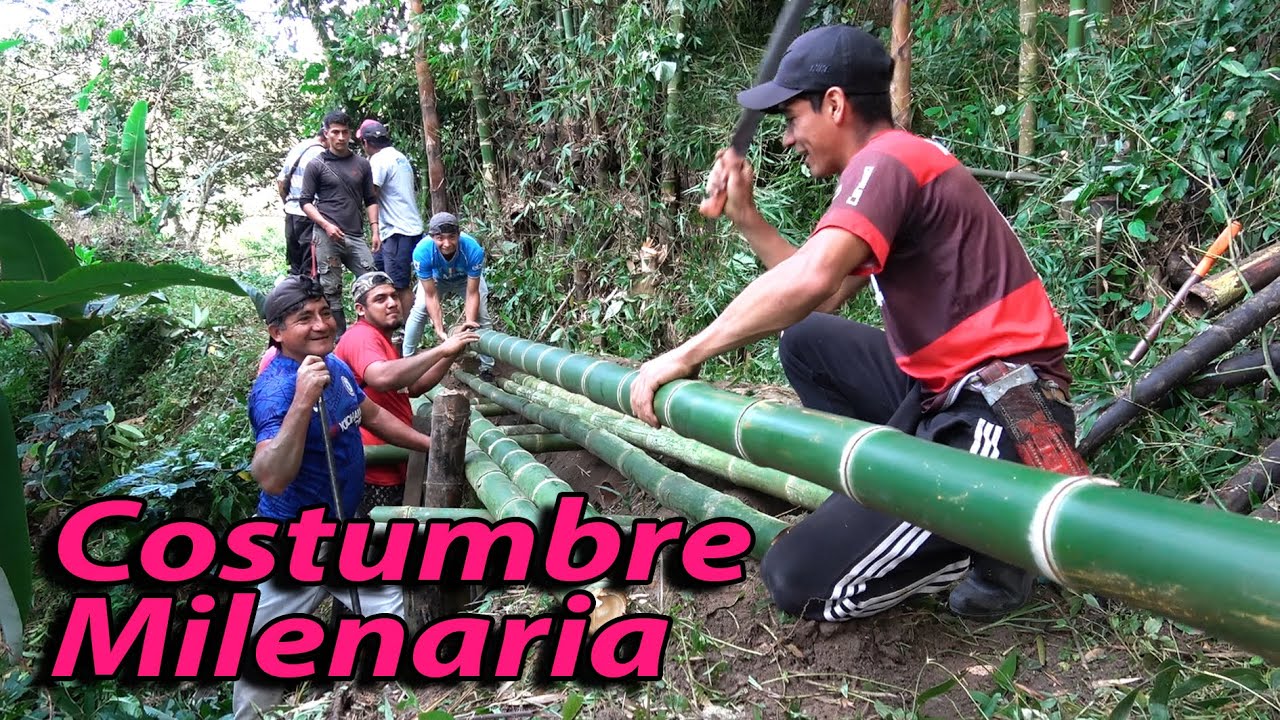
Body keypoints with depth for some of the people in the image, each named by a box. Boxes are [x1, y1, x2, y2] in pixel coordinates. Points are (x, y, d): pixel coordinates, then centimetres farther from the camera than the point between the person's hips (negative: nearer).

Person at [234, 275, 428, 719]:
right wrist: (302, 402, -45)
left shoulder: (335, 366, 0)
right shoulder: (275, 390, -26)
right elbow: (272, 480, -40)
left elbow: (373, 416, 18)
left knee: (390, 614, 16)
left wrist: (432, 445, 20)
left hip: (344, 528, 8)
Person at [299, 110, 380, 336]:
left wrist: (374, 230, 3)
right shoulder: (317, 165, 3)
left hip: (356, 236, 3)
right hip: (327, 236, -3)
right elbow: (305, 201, 2)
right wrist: (326, 225, -11)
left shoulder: (362, 164, 12)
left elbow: (370, 200, 15)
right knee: (331, 290, 1)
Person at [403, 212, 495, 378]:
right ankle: (406, 359, 0)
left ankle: (487, 367, 0)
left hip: (467, 278, 0)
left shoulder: (473, 249, -40)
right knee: (419, 309, -17)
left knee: (481, 315, -13)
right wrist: (439, 329, -35)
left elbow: (472, 293, -31)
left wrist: (469, 322, -42)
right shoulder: (422, 252, -39)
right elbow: (431, 295, -31)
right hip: (435, 278, 0)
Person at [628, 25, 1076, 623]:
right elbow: (825, 296, 19)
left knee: (798, 582, -12)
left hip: (1000, 417, -10)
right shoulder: (894, 166, 18)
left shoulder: (885, 160, -13)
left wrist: (684, 357, -21)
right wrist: (746, 217, 13)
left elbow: (809, 281, -30)